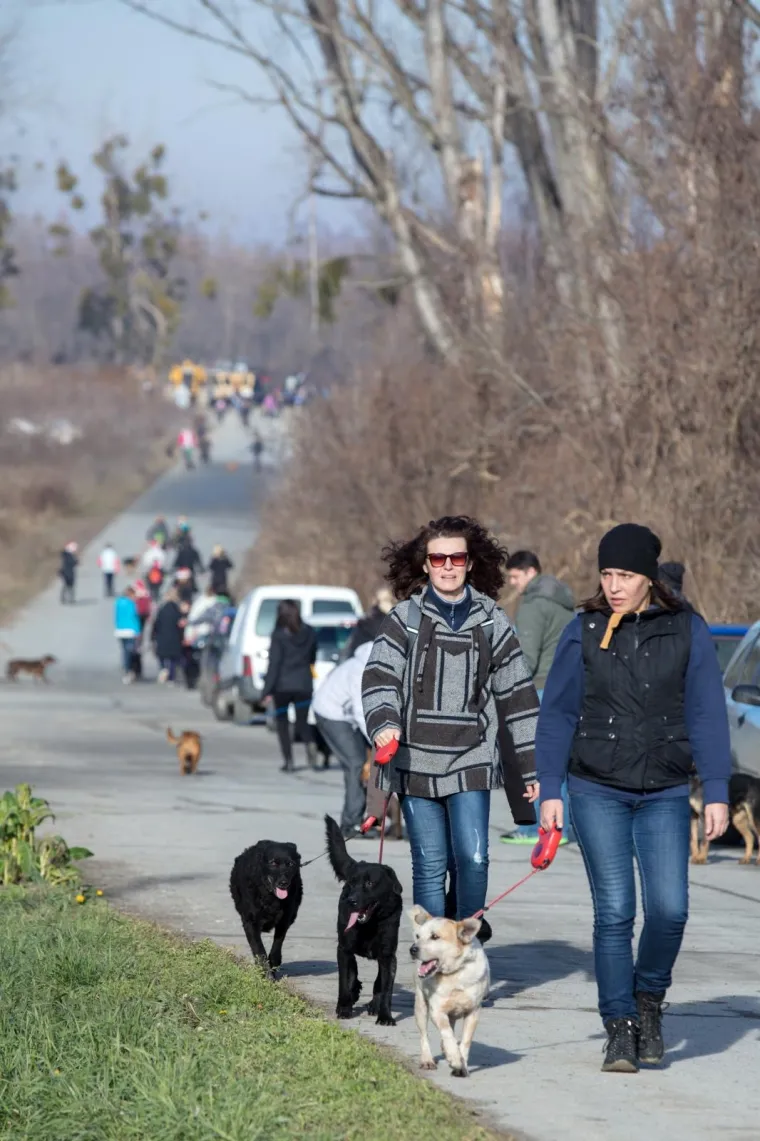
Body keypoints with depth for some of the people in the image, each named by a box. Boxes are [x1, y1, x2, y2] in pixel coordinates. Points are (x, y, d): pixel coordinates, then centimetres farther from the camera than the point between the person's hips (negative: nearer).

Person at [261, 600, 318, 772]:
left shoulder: (279, 635, -9)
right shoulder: (309, 633, 4)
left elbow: (274, 663, -11)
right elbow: (313, 658, 12)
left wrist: (268, 690, -9)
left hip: (283, 685, -3)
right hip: (304, 684, 3)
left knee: (282, 722, 10)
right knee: (302, 721, 12)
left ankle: (288, 760, 3)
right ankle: (310, 744, -20)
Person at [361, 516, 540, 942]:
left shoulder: (492, 622, 7)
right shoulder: (405, 618, 4)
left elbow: (517, 695, 10)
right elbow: (380, 677, -4)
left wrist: (531, 766, 9)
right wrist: (384, 723, -24)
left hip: (472, 759, 0)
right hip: (416, 759, 0)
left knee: (472, 858, -11)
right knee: (430, 866, 0)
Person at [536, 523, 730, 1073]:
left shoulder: (687, 630, 0)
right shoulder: (584, 631, 1)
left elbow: (707, 714, 1)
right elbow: (558, 714, 5)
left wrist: (717, 794, -3)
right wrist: (550, 790, 0)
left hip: (665, 795, 0)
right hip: (598, 793, 0)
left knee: (669, 908, -11)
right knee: (614, 911, -5)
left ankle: (650, 996, 16)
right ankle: (621, 1029, 5)